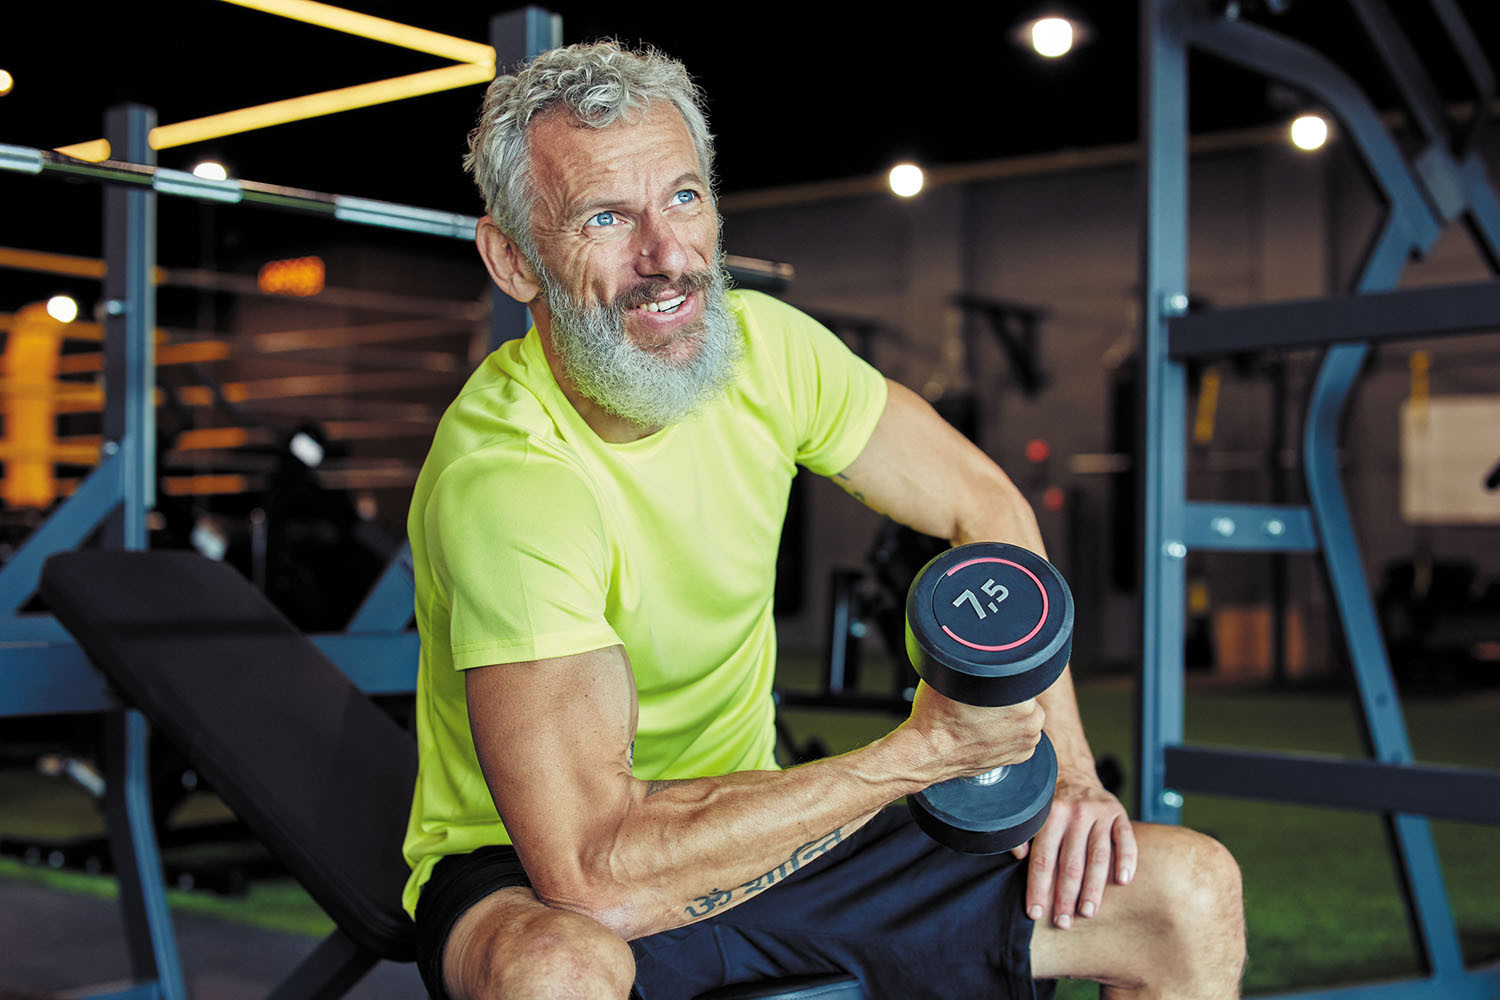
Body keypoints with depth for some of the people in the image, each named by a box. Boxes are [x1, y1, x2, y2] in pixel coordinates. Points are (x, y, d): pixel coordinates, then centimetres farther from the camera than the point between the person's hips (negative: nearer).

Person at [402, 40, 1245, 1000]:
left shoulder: (763, 345, -9)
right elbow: (599, 874, -35)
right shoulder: (504, 477, -29)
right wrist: (922, 751, -29)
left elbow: (986, 508, 3)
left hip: (758, 827, 5)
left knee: (1193, 896, -5)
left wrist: (1067, 774, -7)